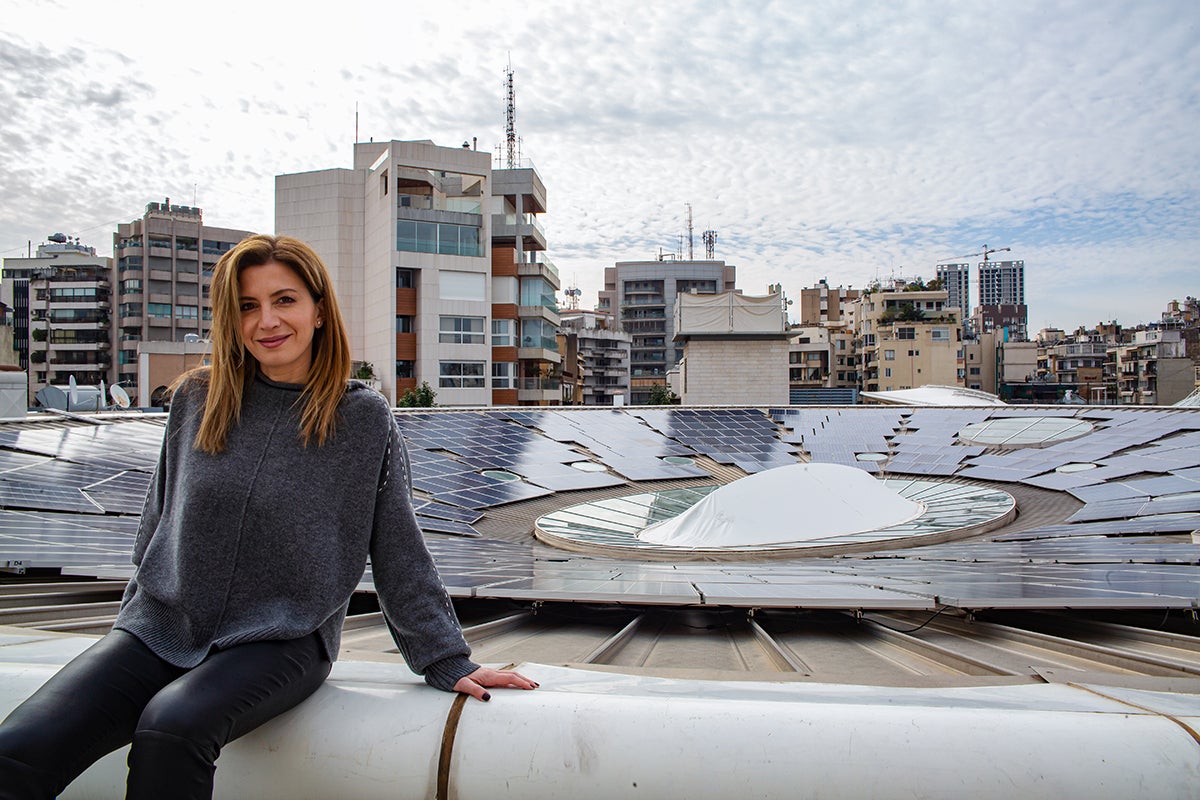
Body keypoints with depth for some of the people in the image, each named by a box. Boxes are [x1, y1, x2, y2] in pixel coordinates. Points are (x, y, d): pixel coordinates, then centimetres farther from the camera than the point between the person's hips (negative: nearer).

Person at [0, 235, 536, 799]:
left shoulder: (363, 419, -6)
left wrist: (447, 663, 0)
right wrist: (134, 623, 17)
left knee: (171, 728, -31)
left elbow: (398, 552, -1)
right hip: (160, 627, 3)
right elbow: (157, 525, 15)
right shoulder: (196, 400, 4)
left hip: (281, 643, -3)